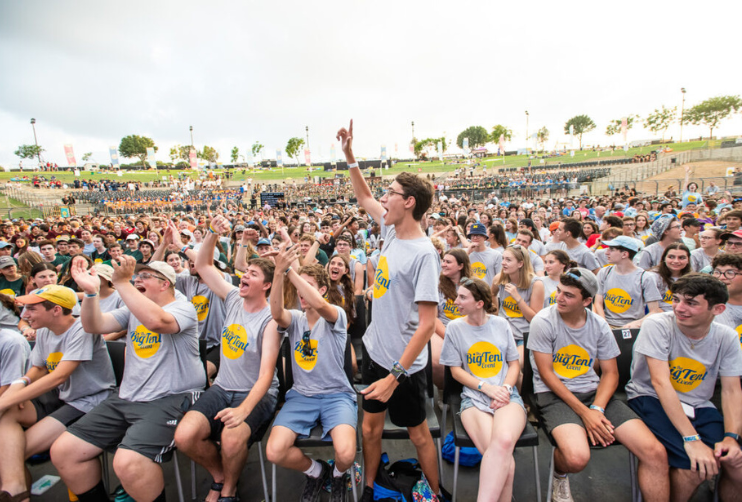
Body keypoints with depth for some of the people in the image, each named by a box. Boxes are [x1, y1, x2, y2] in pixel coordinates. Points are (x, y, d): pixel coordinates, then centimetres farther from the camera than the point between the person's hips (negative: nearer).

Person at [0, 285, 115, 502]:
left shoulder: (81, 330, -18)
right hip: (60, 398, 8)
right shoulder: (43, 332, 8)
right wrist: (20, 382, -8)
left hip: (88, 402, -8)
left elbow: (58, 377, -23)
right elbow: (37, 369, 16)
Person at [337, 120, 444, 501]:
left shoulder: (423, 254, -24)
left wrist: (396, 375, -24)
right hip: (375, 348, 7)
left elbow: (427, 324, -24)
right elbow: (364, 199, 17)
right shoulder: (391, 230, -2)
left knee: (418, 433, 14)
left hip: (404, 362, -7)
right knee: (371, 425, 20)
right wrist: (349, 156, 11)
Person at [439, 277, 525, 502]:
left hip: (507, 396, 1)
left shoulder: (500, 324, 9)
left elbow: (514, 364, 15)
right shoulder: (455, 327, 5)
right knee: (504, 460, -29)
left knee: (504, 441, -33)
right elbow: (456, 370, 6)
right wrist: (487, 388, -8)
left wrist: (505, 388, -5)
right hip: (474, 398, -1)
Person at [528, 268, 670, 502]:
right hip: (554, 394, -4)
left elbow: (610, 373, 6)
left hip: (593, 392, 5)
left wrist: (597, 408, -12)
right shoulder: (543, 321, -11)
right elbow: (546, 373, -11)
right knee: (576, 458, -30)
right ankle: (559, 475, 8)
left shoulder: (599, 325, 2)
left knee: (655, 453, -14)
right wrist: (584, 412, -16)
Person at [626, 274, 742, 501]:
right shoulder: (657, 325, -16)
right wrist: (692, 439, -26)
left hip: (698, 407, 5)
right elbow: (660, 381, -22)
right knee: (695, 464, -25)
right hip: (652, 399, -4)